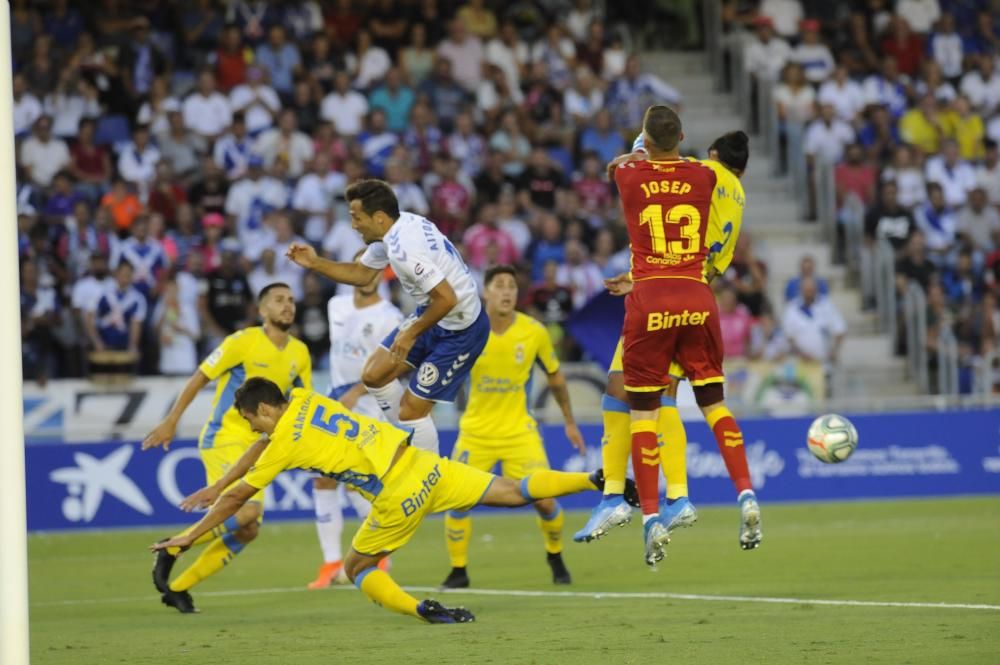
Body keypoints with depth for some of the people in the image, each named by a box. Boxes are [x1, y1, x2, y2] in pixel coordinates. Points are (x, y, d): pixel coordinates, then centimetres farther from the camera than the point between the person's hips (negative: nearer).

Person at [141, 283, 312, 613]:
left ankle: (177, 588, 14)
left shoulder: (299, 353, 7)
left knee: (247, 530, 2)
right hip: (223, 437, -7)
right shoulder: (243, 342, -10)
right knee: (247, 509, -26)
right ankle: (172, 549, -7)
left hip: (256, 447, 7)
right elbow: (200, 378, -5)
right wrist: (170, 421, -5)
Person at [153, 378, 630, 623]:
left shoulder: (285, 444, -4)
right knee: (512, 492, 7)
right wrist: (216, 487, 34)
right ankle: (598, 480, -4)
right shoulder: (303, 401, 12)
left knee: (357, 568, 10)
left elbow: (237, 498, 4)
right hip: (425, 466, 7)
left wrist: (190, 536, 14)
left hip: (399, 495, -7)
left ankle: (423, 611, -9)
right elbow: (263, 445, 29)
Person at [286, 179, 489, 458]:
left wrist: (411, 333, -20)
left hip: (460, 330, -10)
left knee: (412, 409, -7)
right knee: (374, 375, 12)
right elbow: (361, 273, 16)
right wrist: (315, 263, 6)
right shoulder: (392, 230, 0)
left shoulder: (405, 247, -31)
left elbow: (447, 299, -33)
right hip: (434, 316, 10)